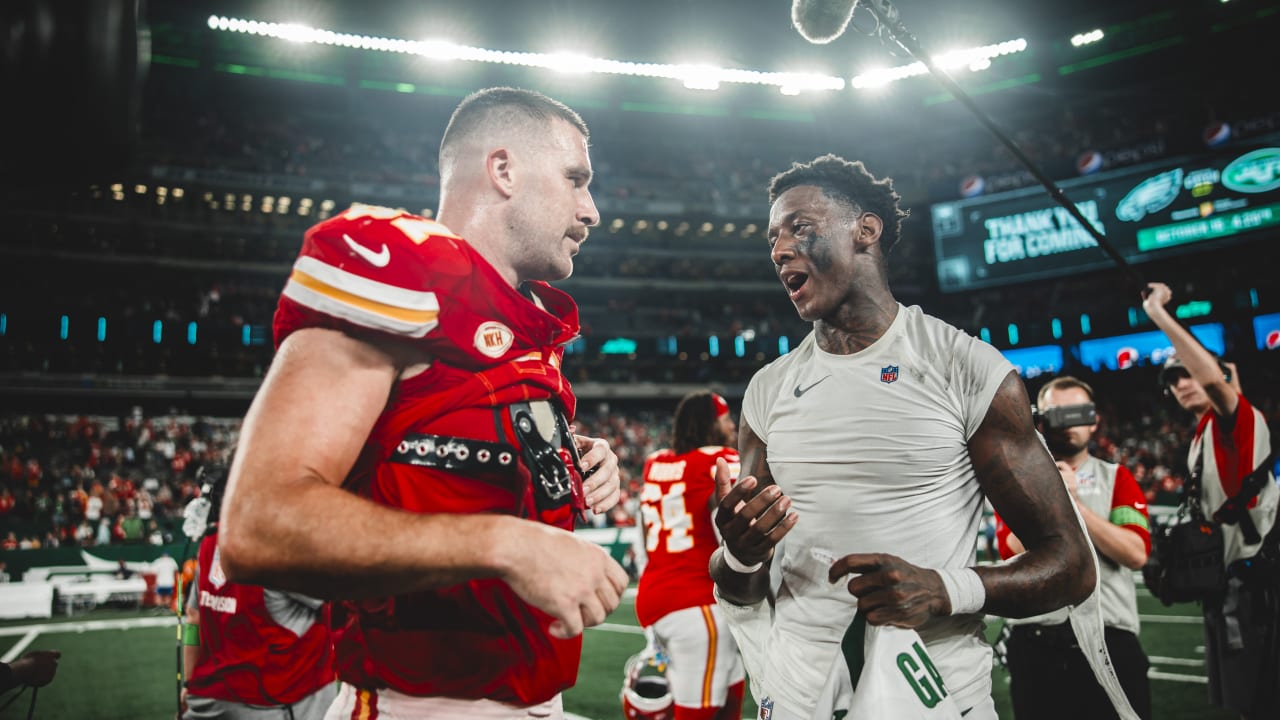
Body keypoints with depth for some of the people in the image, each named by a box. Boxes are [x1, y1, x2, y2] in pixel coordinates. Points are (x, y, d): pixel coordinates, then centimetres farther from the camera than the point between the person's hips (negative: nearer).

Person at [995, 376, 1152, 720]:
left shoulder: (1117, 478, 8)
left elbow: (1136, 553, -8)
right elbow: (1014, 555, -9)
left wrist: (1074, 503, -12)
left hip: (1110, 643, 0)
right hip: (1035, 645, 0)